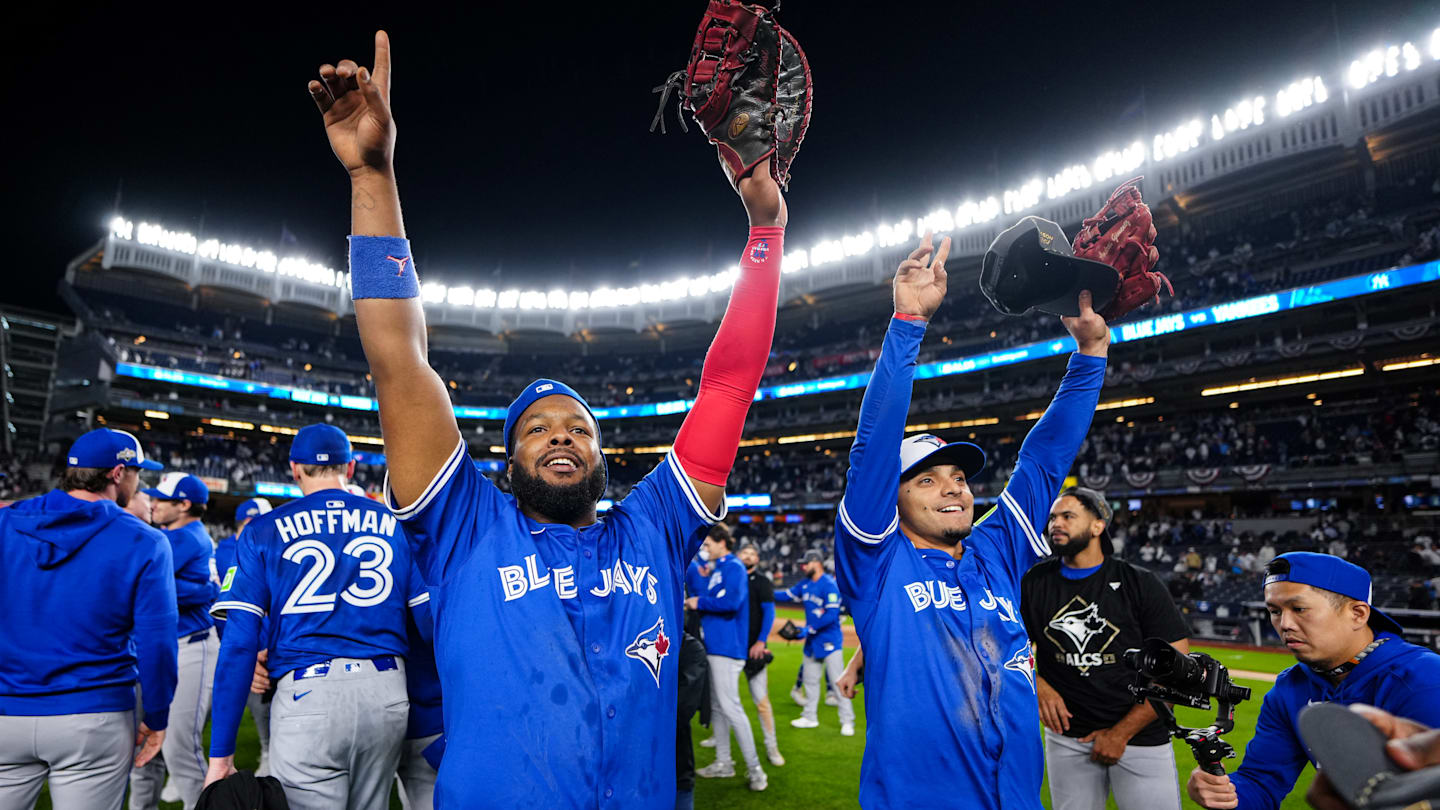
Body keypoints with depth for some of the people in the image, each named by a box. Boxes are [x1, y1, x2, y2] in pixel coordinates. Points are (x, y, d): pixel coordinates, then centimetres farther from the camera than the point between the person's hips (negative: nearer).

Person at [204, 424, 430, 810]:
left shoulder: (263, 532, 4)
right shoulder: (395, 524, 7)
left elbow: (239, 643, -1)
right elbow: (432, 619, 2)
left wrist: (221, 753, 4)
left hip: (307, 694, -2)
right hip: (387, 691, 3)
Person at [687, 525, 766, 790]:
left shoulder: (734, 567, -11)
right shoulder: (717, 569, 19)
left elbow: (731, 601, -25)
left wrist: (700, 602, -15)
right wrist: (693, 603, 8)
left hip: (727, 646, -10)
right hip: (714, 646, 10)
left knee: (730, 706, -11)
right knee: (717, 706, 15)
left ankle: (754, 768, -4)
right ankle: (723, 763, 25)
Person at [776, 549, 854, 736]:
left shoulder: (829, 585, -18)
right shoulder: (805, 584, 8)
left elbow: (832, 615, -24)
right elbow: (786, 595, 9)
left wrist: (809, 628, -26)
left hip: (829, 640, -8)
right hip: (812, 640, 8)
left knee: (838, 681, -5)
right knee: (810, 680, 16)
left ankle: (847, 722, 5)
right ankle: (810, 717, 30)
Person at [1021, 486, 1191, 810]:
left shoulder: (1140, 583, -7)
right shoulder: (1033, 582, 1)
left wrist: (1120, 733, -11)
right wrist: (1037, 684, -12)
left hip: (1141, 737, -2)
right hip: (1066, 738, 2)